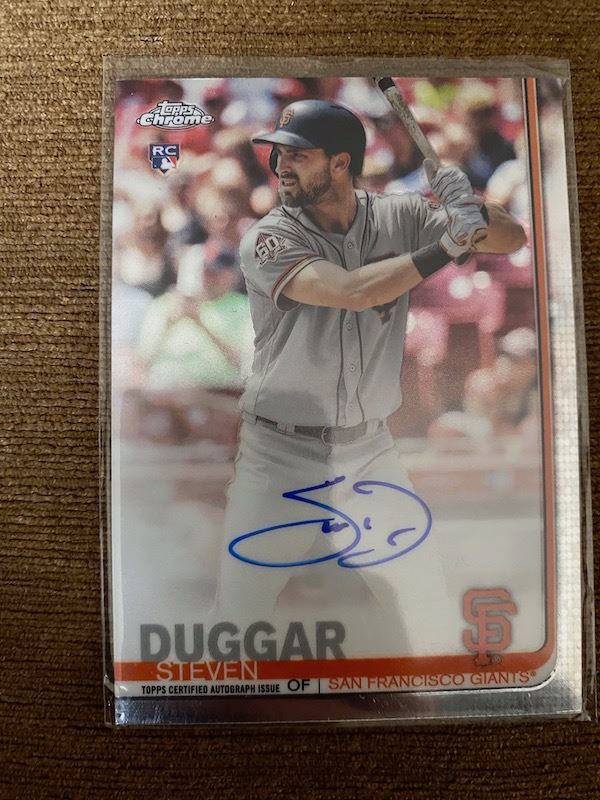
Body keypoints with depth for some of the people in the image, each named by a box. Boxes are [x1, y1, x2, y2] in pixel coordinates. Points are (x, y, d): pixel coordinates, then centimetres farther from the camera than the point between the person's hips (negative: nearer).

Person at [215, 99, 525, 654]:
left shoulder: (398, 219, -2)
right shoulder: (268, 239, -12)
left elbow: (513, 238, -2)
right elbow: (352, 291, -29)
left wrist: (471, 209, -22)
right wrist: (451, 242, -24)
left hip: (370, 452, 3)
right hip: (280, 458, -2)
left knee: (424, 604, 15)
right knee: (241, 610, 6)